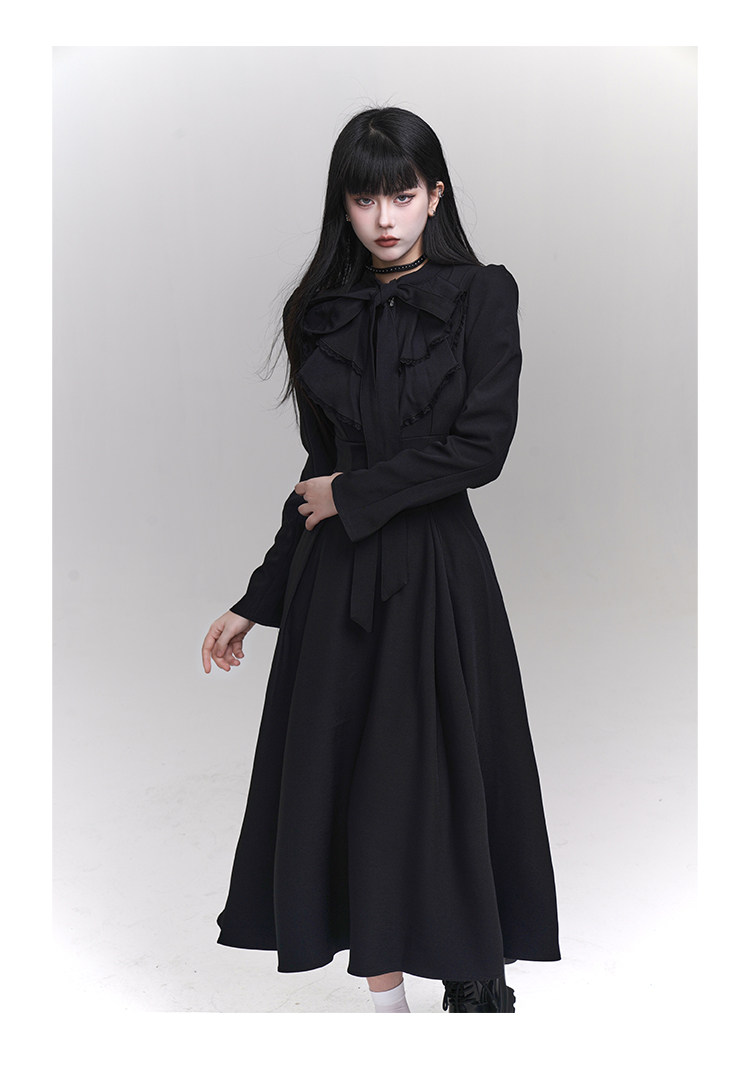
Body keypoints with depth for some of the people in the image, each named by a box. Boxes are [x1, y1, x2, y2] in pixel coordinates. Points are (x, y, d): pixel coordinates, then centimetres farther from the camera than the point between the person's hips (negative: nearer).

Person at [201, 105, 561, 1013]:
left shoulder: (481, 297, -2)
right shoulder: (325, 314, 10)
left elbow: (479, 448, -11)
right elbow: (318, 471, 12)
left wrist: (353, 494, -7)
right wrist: (255, 602, 12)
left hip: (437, 576, -4)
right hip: (333, 581, 4)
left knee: (442, 772, 2)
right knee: (343, 777, 7)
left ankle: (474, 980, 21)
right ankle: (382, 984, 23)